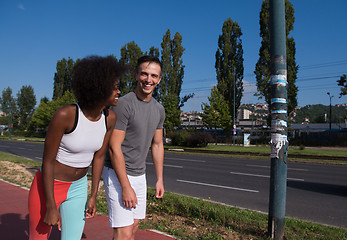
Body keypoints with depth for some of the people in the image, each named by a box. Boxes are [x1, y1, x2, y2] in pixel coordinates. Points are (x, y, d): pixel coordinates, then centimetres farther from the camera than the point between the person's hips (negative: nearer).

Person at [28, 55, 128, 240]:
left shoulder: (110, 118, -11)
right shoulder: (64, 115, -28)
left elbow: (99, 156, -2)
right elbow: (47, 161, -21)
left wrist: (93, 196, 1)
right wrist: (51, 208, -18)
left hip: (77, 186, 5)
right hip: (48, 185, -4)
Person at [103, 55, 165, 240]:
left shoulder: (159, 110, 6)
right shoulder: (123, 104, -18)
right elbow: (114, 148, -20)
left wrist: (159, 179, 13)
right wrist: (126, 187, -21)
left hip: (139, 174, 8)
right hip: (117, 174, -7)